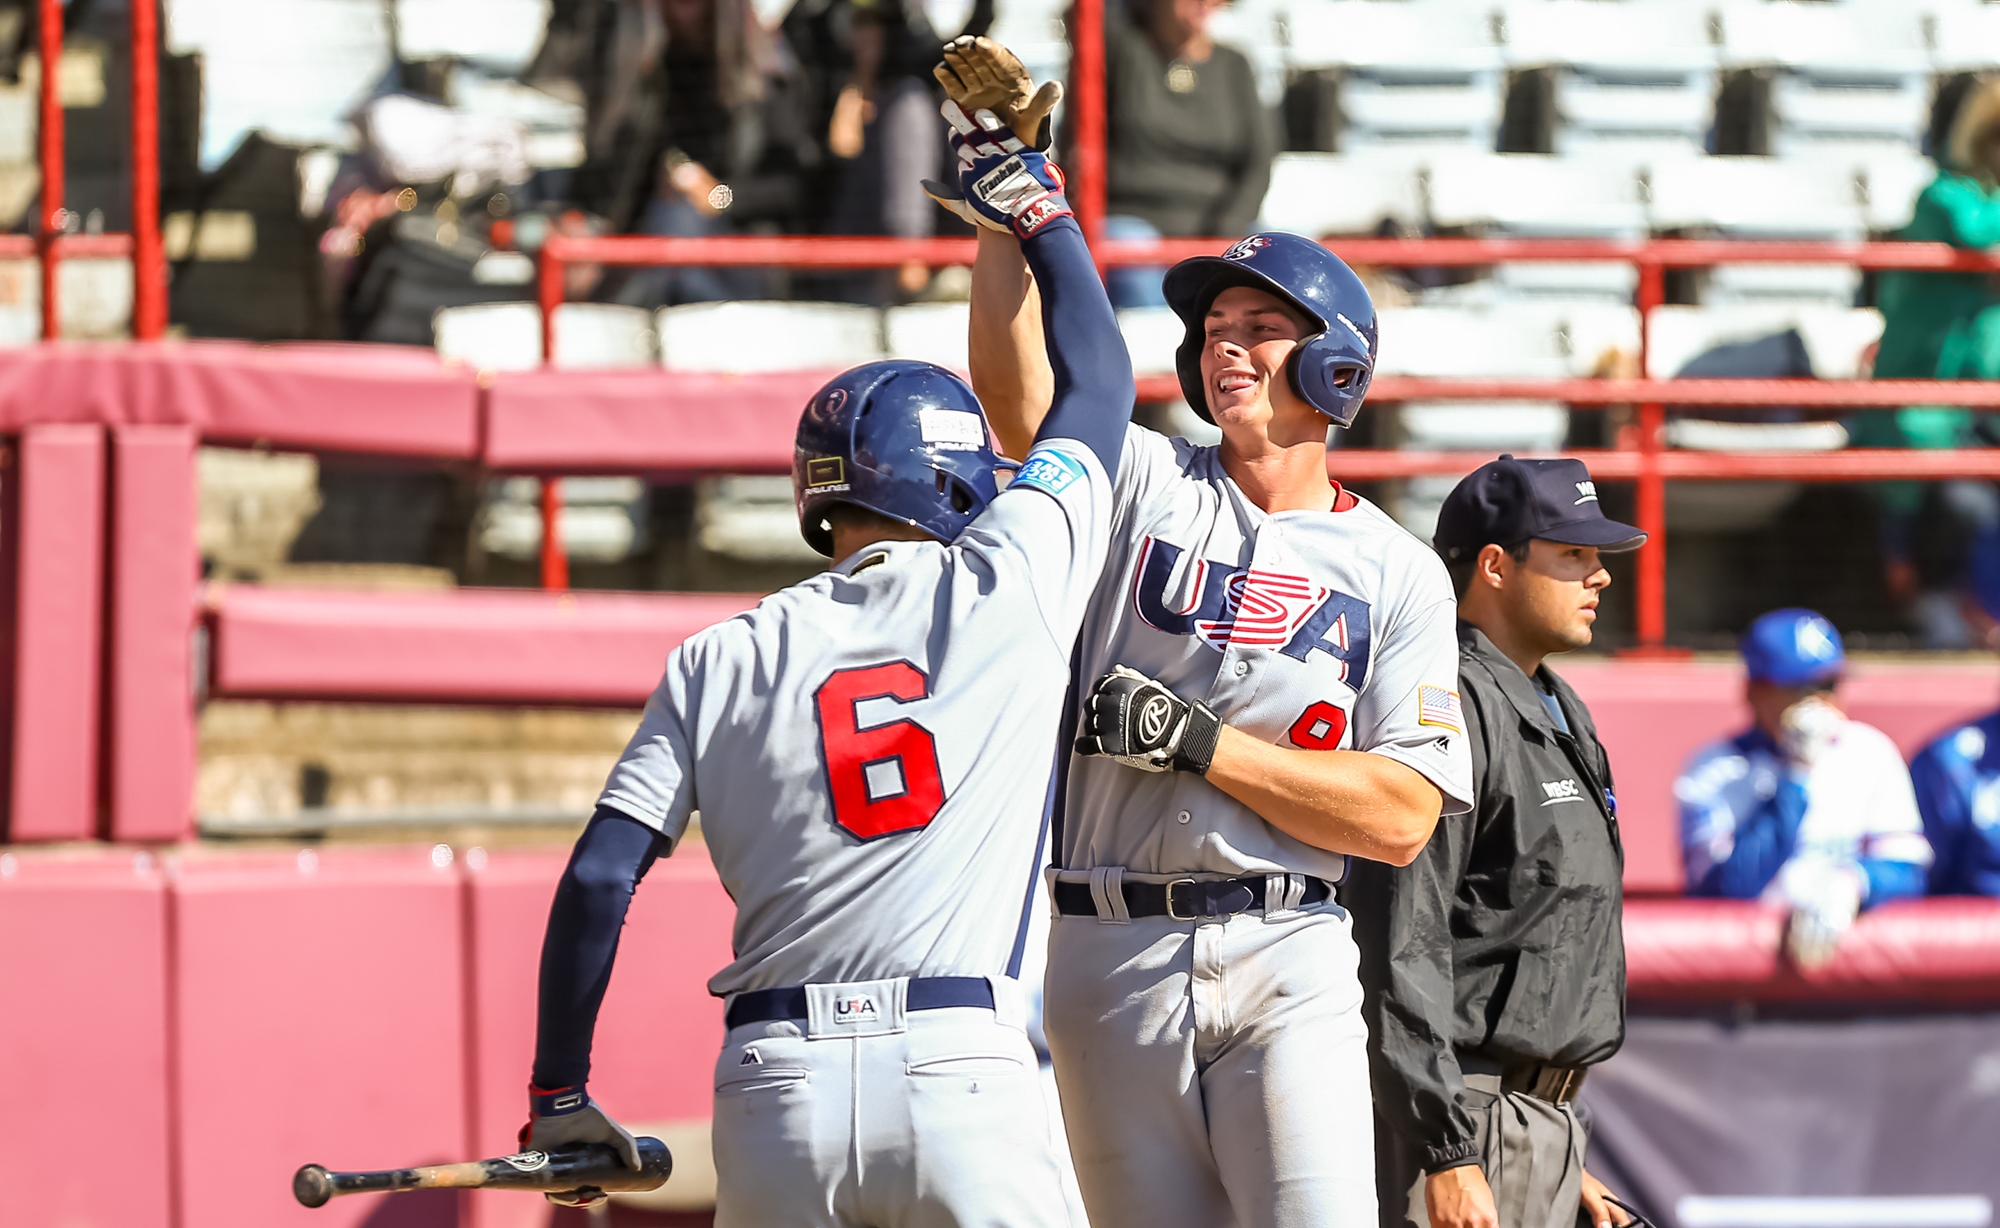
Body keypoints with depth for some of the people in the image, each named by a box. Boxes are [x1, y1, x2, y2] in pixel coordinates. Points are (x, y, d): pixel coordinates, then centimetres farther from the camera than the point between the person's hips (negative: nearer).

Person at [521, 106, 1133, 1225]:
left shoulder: (723, 661, 11)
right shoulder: (1009, 585, 6)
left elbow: (599, 881, 4)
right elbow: (1100, 379, 22)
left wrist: (559, 1096, 13)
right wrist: (1039, 209, 38)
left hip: (778, 1089, 3)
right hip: (965, 1073, -3)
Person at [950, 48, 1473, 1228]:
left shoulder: (1398, 571, 6)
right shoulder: (1141, 485, 9)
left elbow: (1402, 817, -4)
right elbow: (1020, 396, -12)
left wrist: (1203, 742, -11)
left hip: (1287, 964, -2)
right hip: (1108, 955, 2)